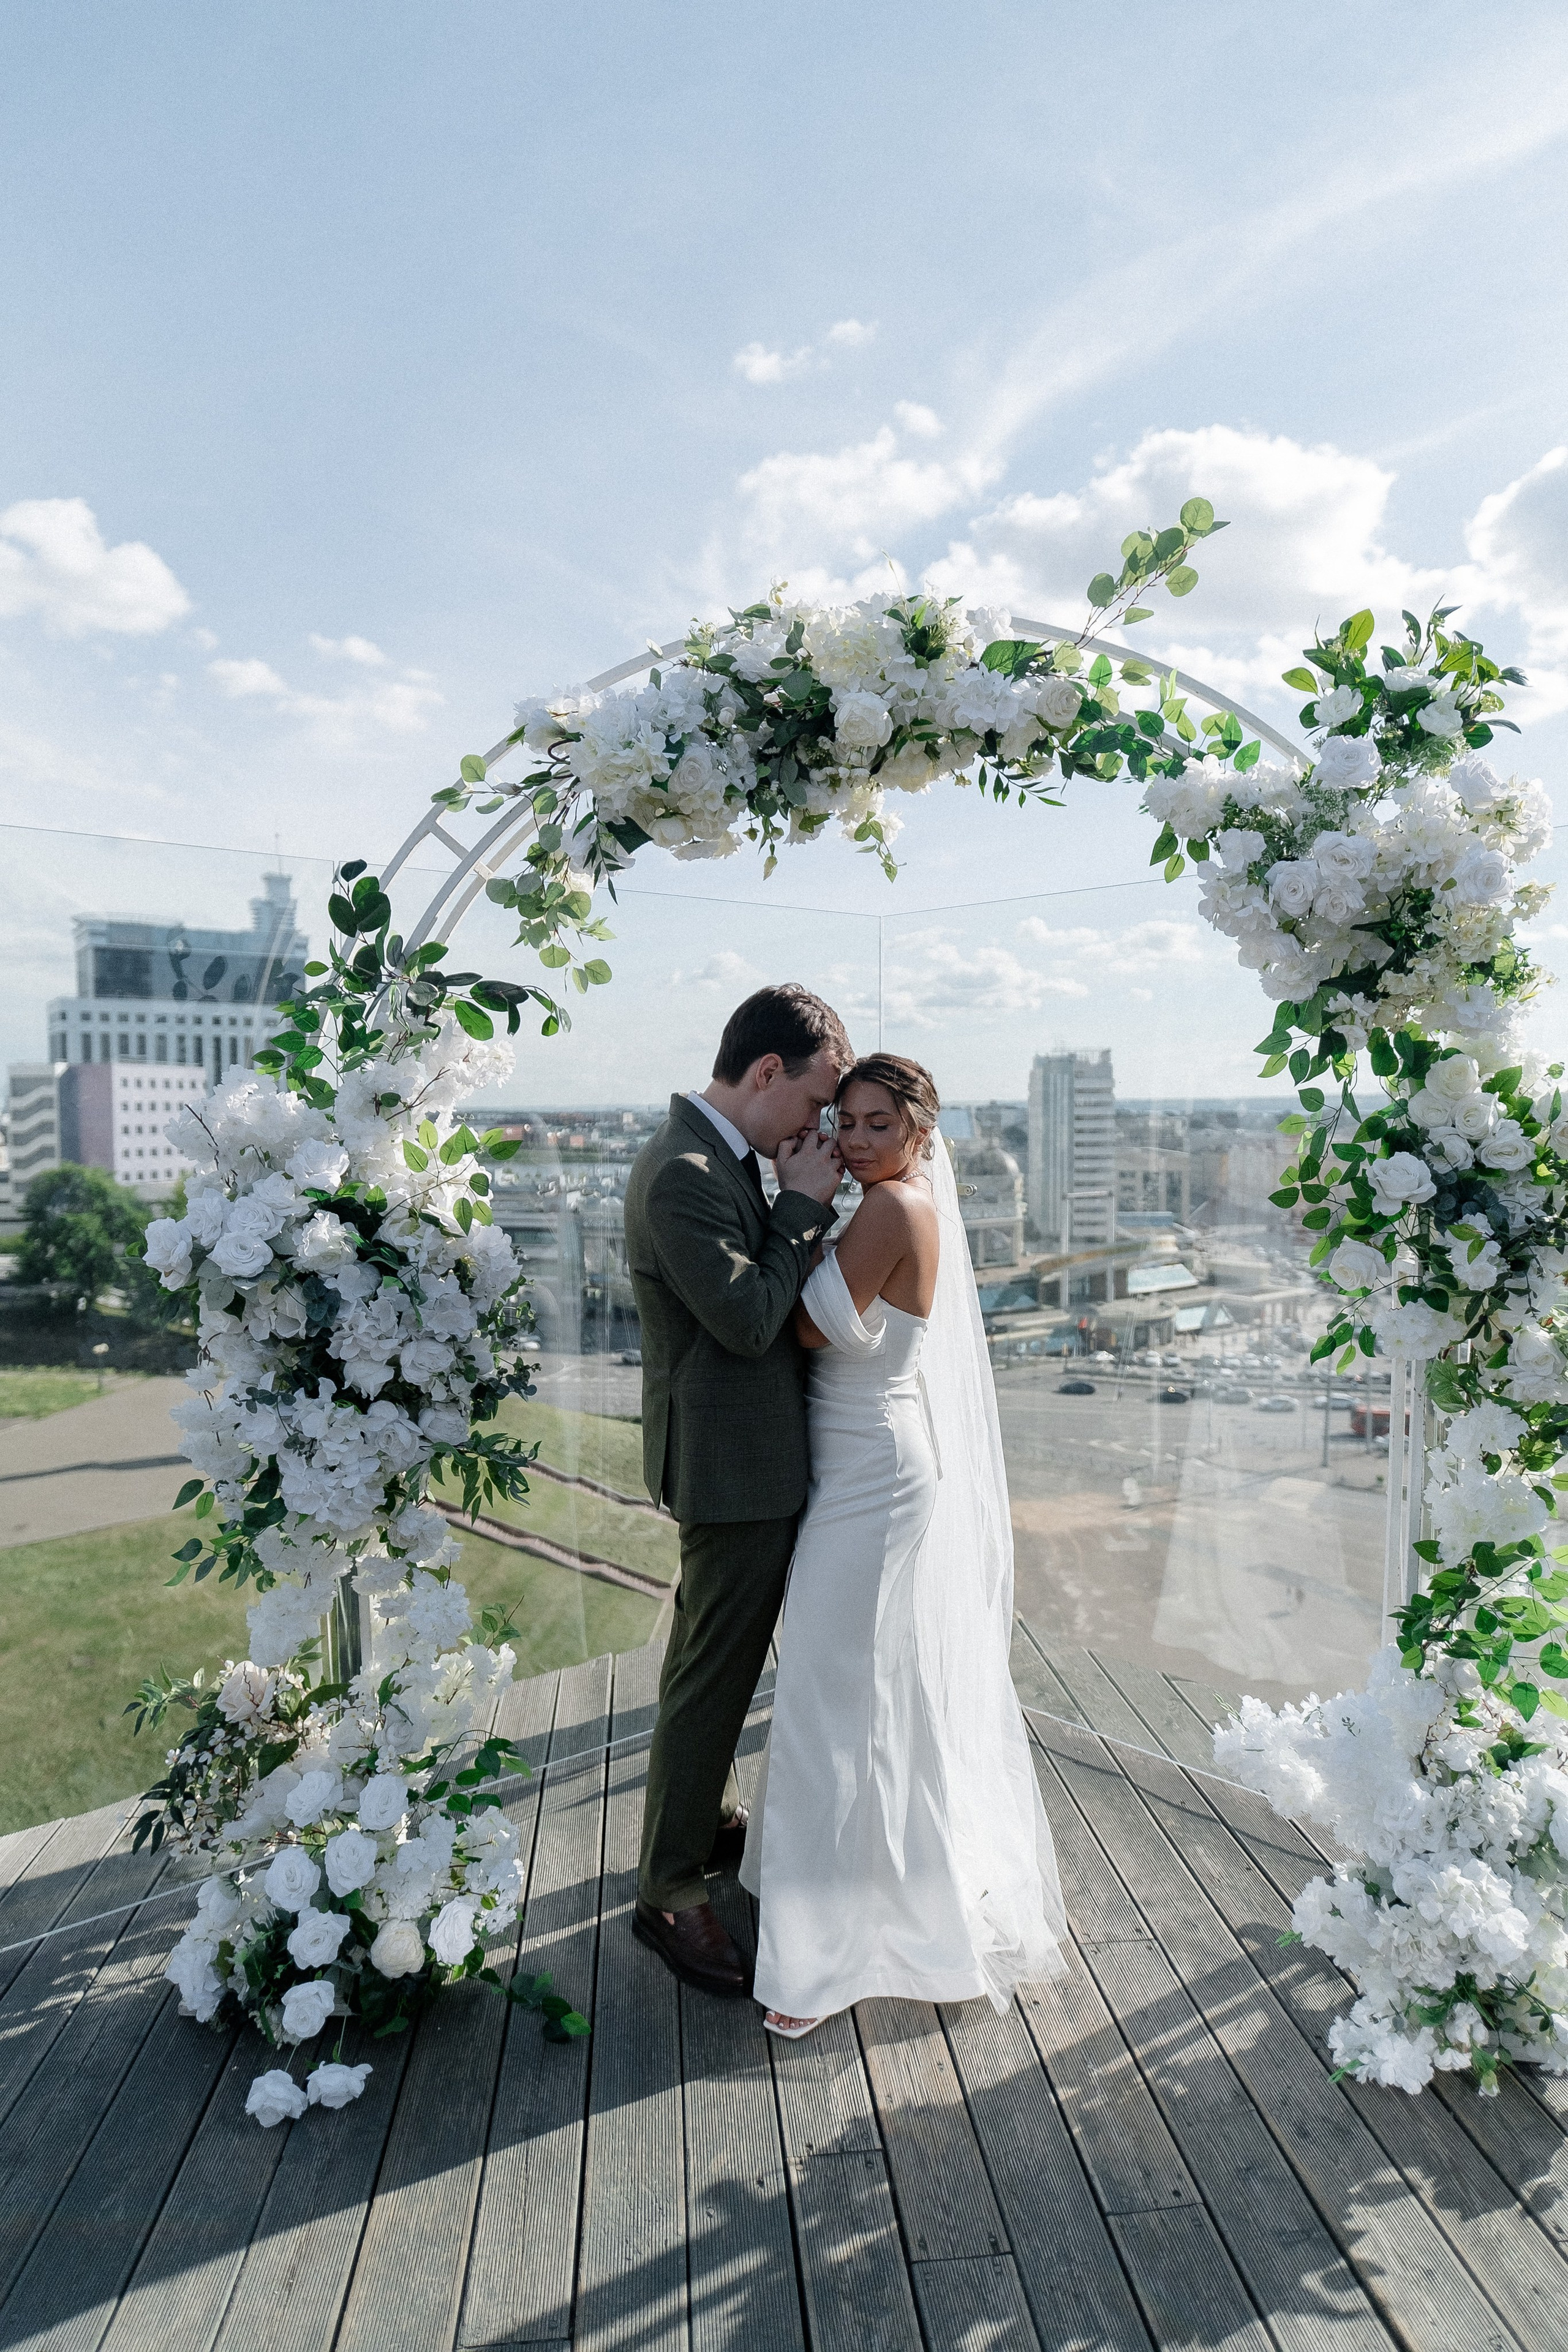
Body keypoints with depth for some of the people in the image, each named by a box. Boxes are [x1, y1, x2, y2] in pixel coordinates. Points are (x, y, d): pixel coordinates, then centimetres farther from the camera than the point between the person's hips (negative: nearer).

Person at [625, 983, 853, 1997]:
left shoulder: (715, 1157, 7)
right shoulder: (685, 1175, -25)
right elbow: (750, 1319, -27)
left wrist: (801, 1199, 2)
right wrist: (806, 1201, -19)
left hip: (740, 1457, 11)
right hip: (736, 1465, -11)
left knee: (714, 1662, 25)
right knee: (713, 1676, 4)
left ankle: (714, 1823, 47)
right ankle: (669, 1895, 23)